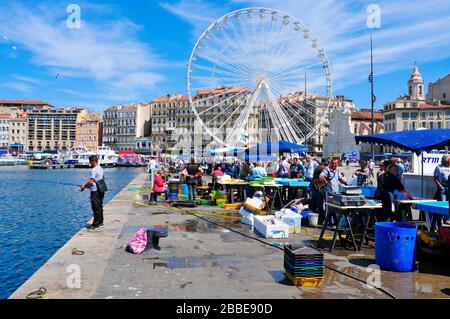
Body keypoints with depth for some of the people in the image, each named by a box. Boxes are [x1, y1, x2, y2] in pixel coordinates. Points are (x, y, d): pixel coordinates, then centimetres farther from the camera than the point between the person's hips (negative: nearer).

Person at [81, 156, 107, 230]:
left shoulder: (94, 170, -17)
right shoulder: (100, 168, 13)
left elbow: (91, 182, -21)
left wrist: (84, 186, -5)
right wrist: (87, 185, 18)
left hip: (95, 191, -10)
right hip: (101, 190, 10)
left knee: (96, 207, -5)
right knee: (100, 206, 15)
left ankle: (96, 224, -1)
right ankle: (100, 222, 23)